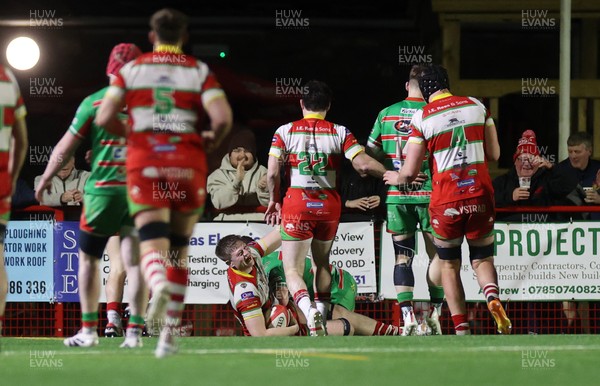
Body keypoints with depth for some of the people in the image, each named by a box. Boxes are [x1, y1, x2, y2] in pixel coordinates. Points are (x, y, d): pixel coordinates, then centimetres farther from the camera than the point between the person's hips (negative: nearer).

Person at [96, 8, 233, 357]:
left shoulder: (131, 69, 8)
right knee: (179, 248, 14)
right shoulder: (199, 72, 5)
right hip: (188, 163, 1)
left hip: (144, 162, -1)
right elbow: (223, 117, -9)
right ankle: (170, 334, 15)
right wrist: (213, 138, 12)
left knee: (153, 242, -10)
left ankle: (159, 286, -47)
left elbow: (105, 118, -1)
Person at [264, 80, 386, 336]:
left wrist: (274, 200, 10)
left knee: (292, 269, 0)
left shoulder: (285, 132, 0)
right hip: (329, 204, 2)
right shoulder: (339, 132, 1)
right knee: (322, 262, 24)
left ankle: (308, 309, -27)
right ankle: (322, 318, 21)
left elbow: (272, 173, -6)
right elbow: (363, 164, -9)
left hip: (297, 203, -2)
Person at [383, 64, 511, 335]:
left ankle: (461, 330, 4)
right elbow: (494, 154, 9)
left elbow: (410, 172, -4)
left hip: (446, 201, -2)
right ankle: (493, 298, -18)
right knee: (482, 259, 14)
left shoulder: (422, 117, -4)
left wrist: (395, 178, 18)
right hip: (480, 195, 2)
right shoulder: (476, 106, 5)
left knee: (449, 265, 14)